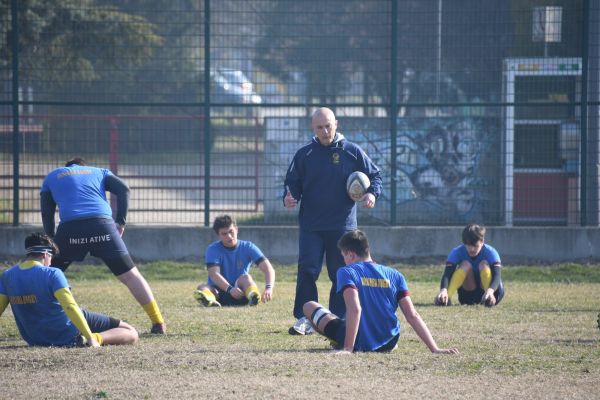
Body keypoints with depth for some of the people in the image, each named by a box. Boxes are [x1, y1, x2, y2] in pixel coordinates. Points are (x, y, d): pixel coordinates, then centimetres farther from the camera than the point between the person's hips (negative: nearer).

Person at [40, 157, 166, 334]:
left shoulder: (51, 177, 29)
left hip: (69, 228, -1)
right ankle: (158, 324, 2)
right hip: (102, 224, 1)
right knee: (130, 276, 6)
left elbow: (46, 213, 19)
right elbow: (123, 189, 12)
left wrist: (51, 238, 19)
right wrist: (120, 222, 12)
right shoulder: (99, 172, 28)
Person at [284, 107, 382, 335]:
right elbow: (293, 183, 9)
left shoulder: (352, 152, 3)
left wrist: (372, 193, -12)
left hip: (343, 225, 0)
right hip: (311, 226, 0)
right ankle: (304, 320, -6)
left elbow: (374, 175, 8)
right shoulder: (304, 154, 5)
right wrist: (289, 198, -13)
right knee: (307, 271, -10)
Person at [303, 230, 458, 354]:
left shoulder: (347, 272, -10)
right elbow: (412, 316, -5)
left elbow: (355, 309, -25)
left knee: (309, 306, 14)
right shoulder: (394, 275, 2)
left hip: (359, 344, -6)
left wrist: (348, 349, -27)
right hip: (389, 344, 6)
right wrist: (435, 349, -7)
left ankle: (341, 345, 10)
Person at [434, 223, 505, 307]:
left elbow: (497, 276, -30)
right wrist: (443, 290, -49)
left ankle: (489, 296, -37)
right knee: (466, 265, -25)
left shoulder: (490, 252, -16)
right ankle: (447, 297, -37)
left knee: (484, 265, -25)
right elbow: (447, 274, -26)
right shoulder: (457, 252, -13)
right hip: (468, 295, 1)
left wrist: (490, 291, -53)